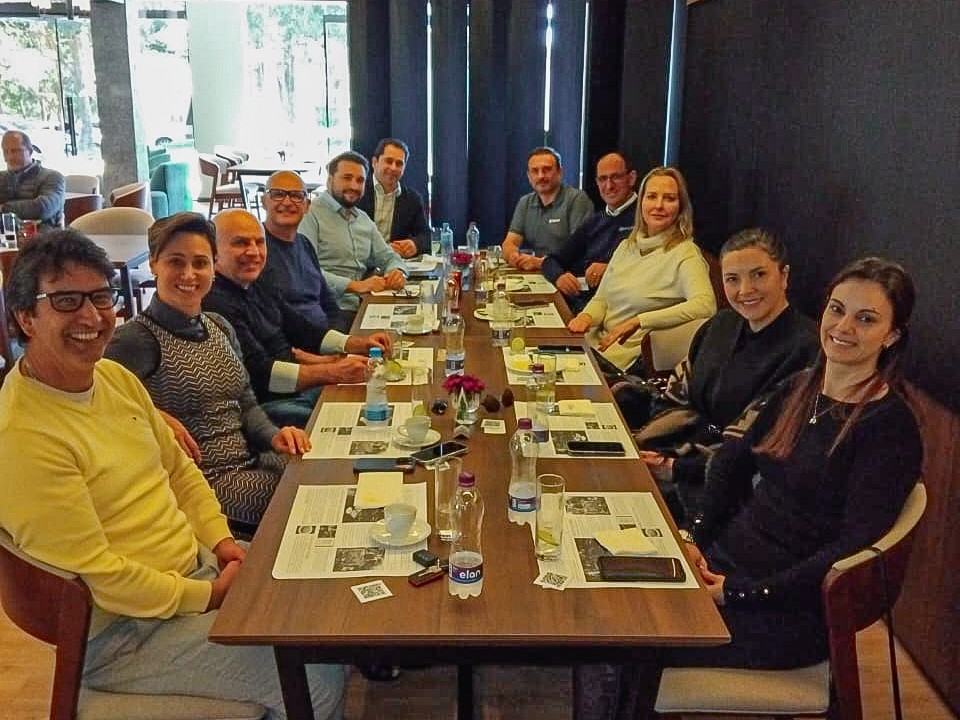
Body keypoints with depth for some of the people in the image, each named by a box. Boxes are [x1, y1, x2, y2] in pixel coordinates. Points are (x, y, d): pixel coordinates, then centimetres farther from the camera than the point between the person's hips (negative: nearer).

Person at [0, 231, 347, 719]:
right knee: (319, 679, -14)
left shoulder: (116, 377, 4)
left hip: (201, 564, 9)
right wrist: (209, 597, -15)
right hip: (120, 633, -8)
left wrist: (221, 539, -1)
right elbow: (95, 576, -23)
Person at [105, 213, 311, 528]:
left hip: (251, 463, 8)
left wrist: (274, 436, -1)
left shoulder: (219, 328, 13)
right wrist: (156, 417, -23)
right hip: (205, 481, -7)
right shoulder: (137, 339, -11)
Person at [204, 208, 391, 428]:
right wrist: (334, 372, -27)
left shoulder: (261, 289, 15)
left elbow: (303, 331, 21)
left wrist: (359, 344, 6)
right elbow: (258, 373, -24)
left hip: (300, 389, 10)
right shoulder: (214, 302, -17)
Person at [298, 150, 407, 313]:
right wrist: (355, 285, -25)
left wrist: (398, 272, -2)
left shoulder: (363, 219, 21)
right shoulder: (310, 214, -5)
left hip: (363, 305, 8)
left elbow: (388, 257, 23)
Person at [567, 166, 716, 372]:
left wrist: (638, 321, -24)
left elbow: (705, 305, -24)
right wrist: (587, 316, -6)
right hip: (597, 342, 7)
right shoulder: (626, 247, 16)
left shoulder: (685, 253, -8)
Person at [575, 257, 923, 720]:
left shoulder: (890, 428, -13)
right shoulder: (799, 389, 8)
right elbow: (733, 464, 14)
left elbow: (852, 547, -19)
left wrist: (743, 594, -20)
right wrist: (695, 537, 0)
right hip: (724, 560, 7)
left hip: (790, 608, -7)